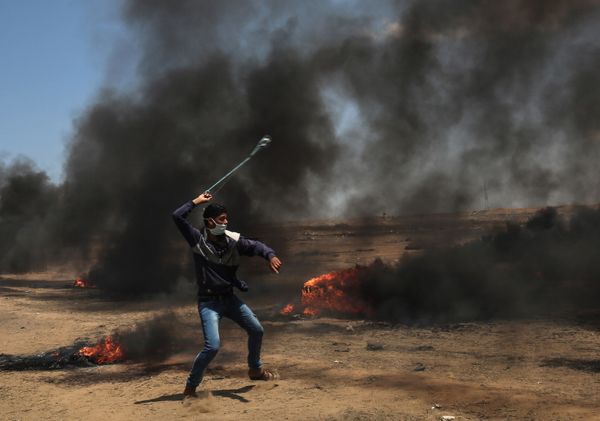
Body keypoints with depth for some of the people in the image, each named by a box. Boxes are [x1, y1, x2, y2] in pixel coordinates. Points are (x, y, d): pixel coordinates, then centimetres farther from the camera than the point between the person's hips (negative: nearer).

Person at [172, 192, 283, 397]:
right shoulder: (198, 239, -12)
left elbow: (255, 246, -9)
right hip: (208, 302, -5)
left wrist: (270, 255, -29)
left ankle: (255, 370, 39)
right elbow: (178, 216, -21)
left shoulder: (233, 240, -3)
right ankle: (190, 386, 1)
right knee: (213, 345, -18)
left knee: (256, 330, 13)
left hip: (229, 298, 6)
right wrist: (197, 201, -13)